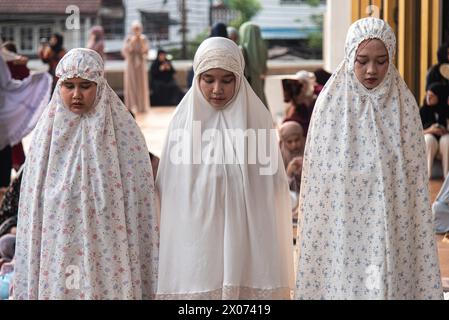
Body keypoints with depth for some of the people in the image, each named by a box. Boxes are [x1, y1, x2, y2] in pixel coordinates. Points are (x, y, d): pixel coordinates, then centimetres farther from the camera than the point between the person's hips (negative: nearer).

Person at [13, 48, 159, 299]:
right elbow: (32, 203, 8)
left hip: (108, 253, -2)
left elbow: (139, 199, -3)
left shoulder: (123, 132, -4)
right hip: (58, 248, 2)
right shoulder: (48, 132, 4)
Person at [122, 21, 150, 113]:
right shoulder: (128, 39, -2)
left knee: (142, 86, 2)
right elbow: (124, 52, -8)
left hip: (141, 65, 1)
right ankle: (133, 106, -2)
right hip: (131, 65, -1)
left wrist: (142, 43, -17)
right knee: (131, 86, -4)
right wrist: (131, 43, -17)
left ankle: (143, 106, 8)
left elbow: (145, 52, -5)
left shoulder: (144, 39, 0)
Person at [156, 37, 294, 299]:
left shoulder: (258, 120, 1)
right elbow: (168, 190, 7)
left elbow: (274, 188, 4)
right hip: (195, 239, 1)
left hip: (248, 241, 0)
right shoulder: (183, 121, 3)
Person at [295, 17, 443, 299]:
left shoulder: (404, 103, 0)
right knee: (343, 284, 0)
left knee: (390, 282, 1)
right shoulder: (331, 102, -5)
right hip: (342, 226, -1)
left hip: (390, 223, 1)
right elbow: (318, 174, -1)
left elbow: (415, 174, 3)